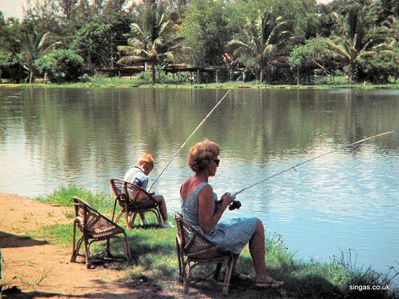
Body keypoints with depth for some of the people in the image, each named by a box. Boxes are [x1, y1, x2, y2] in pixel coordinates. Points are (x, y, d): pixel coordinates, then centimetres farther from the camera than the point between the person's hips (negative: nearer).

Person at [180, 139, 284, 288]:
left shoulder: (186, 183, 2)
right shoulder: (205, 189, -28)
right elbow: (207, 226, -27)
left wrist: (219, 202, 5)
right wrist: (224, 205, -17)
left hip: (193, 239, 9)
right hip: (208, 240, -9)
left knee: (237, 223, 33)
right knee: (256, 225, 2)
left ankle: (230, 270, 37)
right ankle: (261, 277, 9)